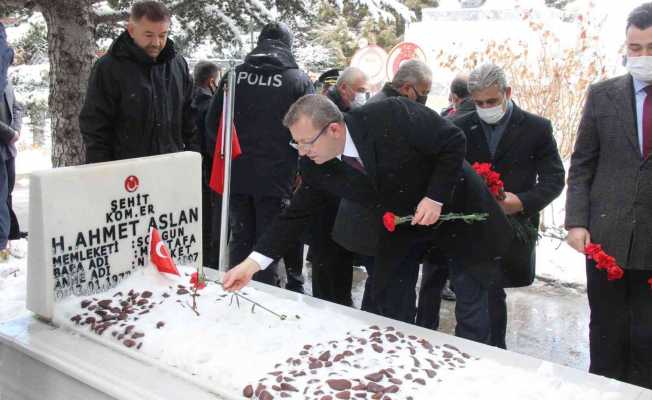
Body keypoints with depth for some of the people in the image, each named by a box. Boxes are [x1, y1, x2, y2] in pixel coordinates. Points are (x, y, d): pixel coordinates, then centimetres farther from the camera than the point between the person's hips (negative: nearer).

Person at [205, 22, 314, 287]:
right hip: (276, 177, -2)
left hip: (237, 175, 3)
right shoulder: (300, 80, -4)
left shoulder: (234, 76, 3)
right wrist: (297, 166, 6)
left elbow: (212, 122, 5)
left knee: (240, 241, 14)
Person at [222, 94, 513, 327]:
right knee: (387, 298, 4)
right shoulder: (315, 166, -17)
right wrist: (254, 261, -19)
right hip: (399, 224, 4)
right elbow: (296, 214, -10)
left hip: (453, 204, -4)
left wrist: (435, 197, -27)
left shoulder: (392, 115, -33)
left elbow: (453, 141, -22)